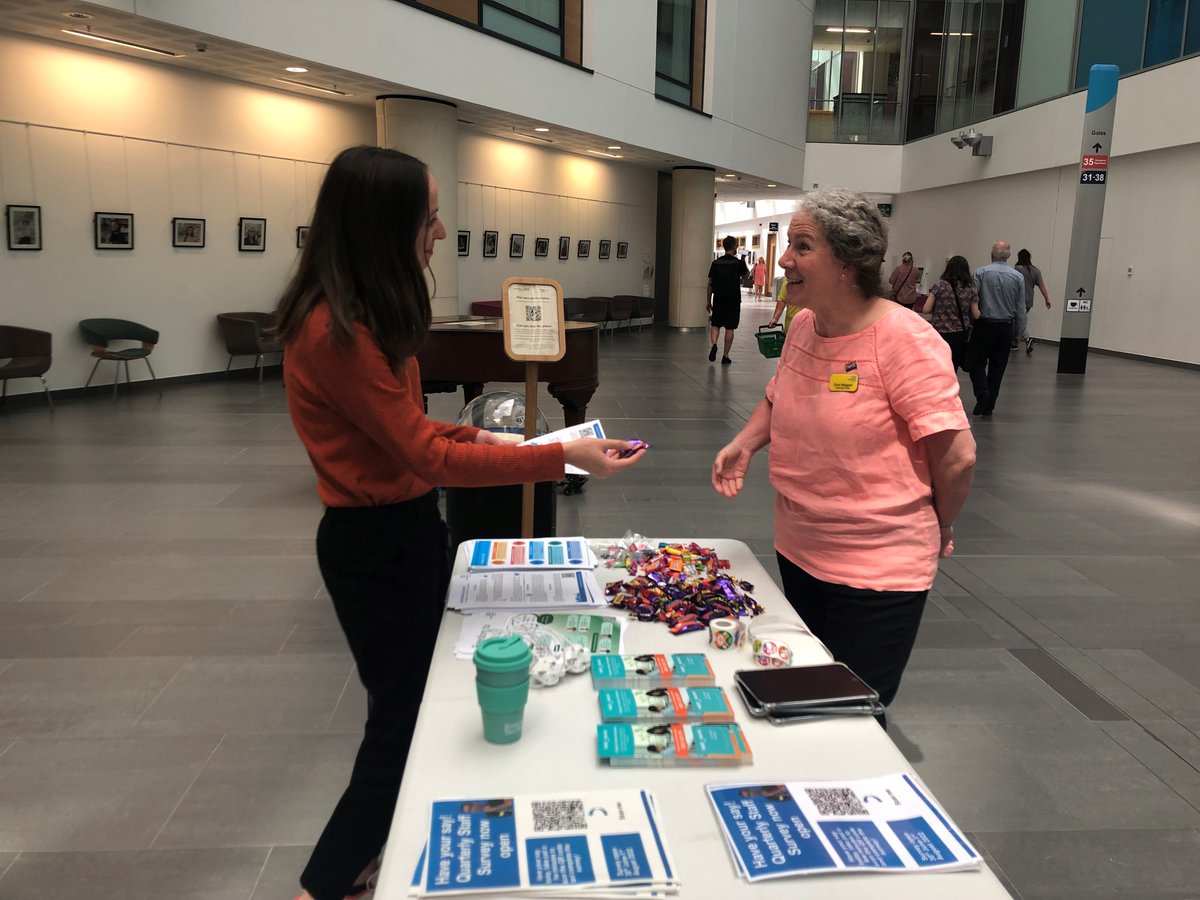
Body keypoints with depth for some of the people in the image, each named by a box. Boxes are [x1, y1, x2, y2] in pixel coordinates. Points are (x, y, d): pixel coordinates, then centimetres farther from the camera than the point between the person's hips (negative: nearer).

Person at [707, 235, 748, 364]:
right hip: (733, 300, -2)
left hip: (718, 299, 2)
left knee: (715, 324, 12)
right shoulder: (738, 262, -6)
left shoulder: (716, 262, 2)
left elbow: (710, 283, 4)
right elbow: (745, 275, 16)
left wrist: (708, 301, 11)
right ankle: (725, 356, 7)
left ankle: (714, 344, -15)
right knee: (729, 328, 5)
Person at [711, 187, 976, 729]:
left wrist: (935, 534, -3)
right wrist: (744, 443, -1)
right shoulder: (803, 326, 2)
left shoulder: (904, 339, -21)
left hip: (877, 572, -7)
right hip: (798, 553, 8)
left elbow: (957, 458, -19)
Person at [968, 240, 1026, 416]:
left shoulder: (981, 272, -6)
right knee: (997, 367, 9)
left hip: (984, 325, -3)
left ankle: (983, 394, -15)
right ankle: (988, 406, 13)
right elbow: (1021, 308, 3)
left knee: (976, 362, 7)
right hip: (1006, 327, 3)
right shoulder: (1018, 277, 1)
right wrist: (1020, 332, 9)